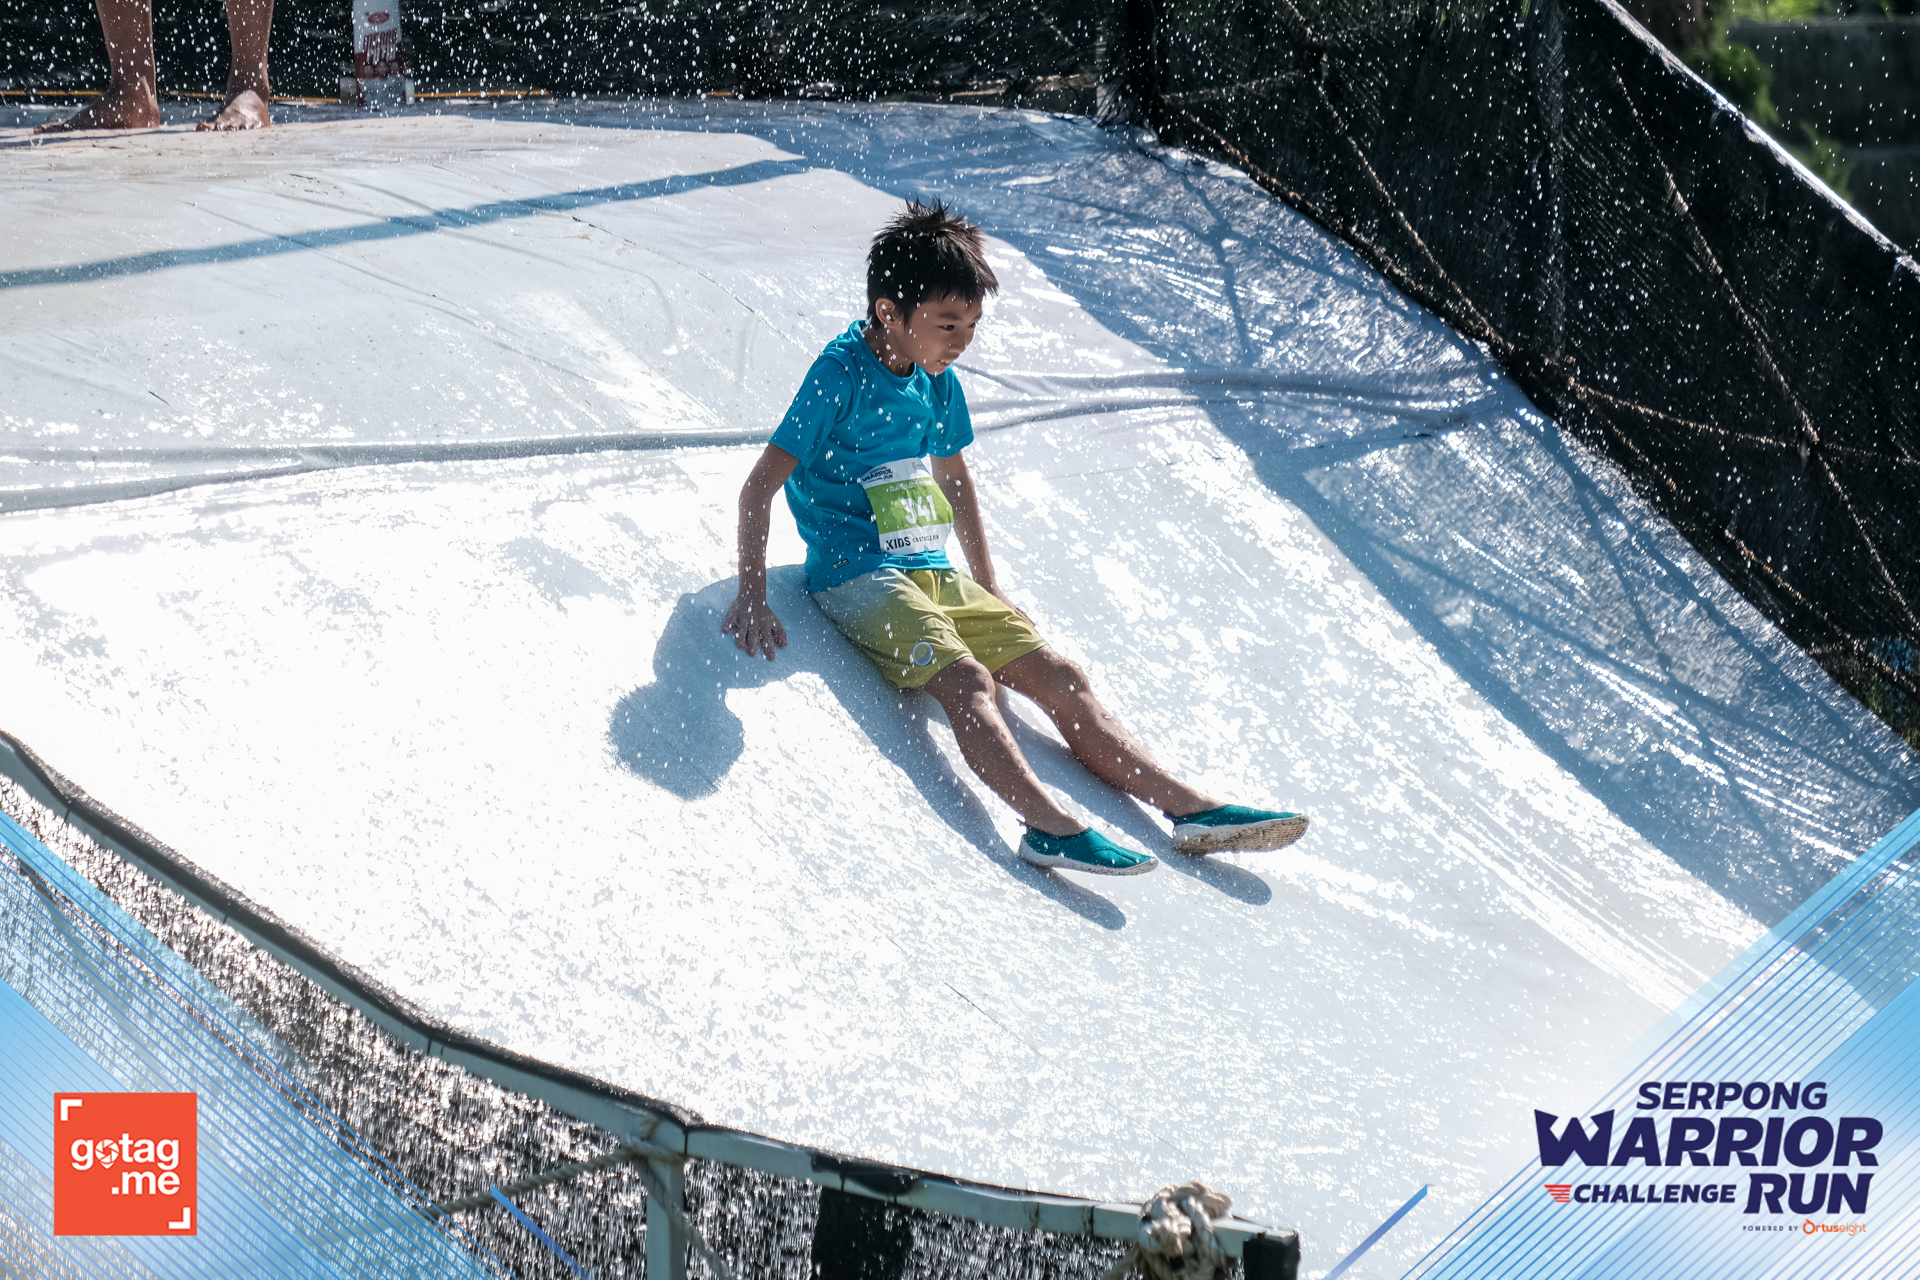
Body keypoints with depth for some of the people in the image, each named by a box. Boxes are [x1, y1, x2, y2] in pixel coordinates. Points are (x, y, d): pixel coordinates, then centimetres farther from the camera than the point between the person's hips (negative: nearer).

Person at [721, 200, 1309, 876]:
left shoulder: (938, 381, 11)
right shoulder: (841, 373, -12)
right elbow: (759, 485, -14)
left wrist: (989, 586, 26)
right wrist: (751, 597, -20)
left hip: (936, 575, 7)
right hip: (858, 578, -7)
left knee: (1061, 677, -6)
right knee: (966, 681, -31)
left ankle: (1191, 809, -10)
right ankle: (1051, 827, -48)